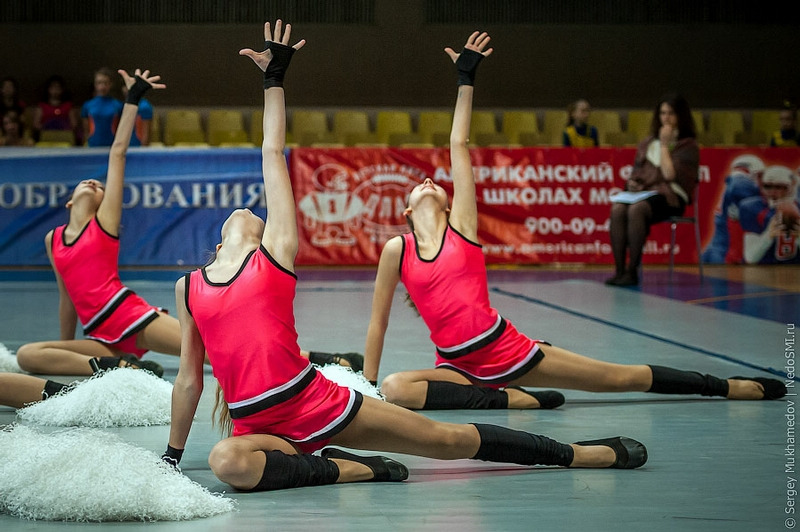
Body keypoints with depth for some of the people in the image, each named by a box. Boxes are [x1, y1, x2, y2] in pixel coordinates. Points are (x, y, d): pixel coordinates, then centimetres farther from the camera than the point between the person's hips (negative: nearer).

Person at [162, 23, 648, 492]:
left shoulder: (275, 253, 5)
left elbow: (273, 155, 7)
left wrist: (275, 79, 10)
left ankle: (588, 453, 13)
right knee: (227, 461, -36)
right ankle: (356, 469, -16)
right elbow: (189, 378, 16)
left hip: (318, 401, -1)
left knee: (449, 438, 2)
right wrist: (172, 455, 17)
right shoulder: (188, 288, 11)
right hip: (259, 429, 1)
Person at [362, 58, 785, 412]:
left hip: (508, 348, 0)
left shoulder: (462, 227, 3)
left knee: (624, 377, 3)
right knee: (393, 389, -30)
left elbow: (459, 146, 4)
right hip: (459, 367, 0)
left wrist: (466, 81, 5)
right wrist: (366, 385, 6)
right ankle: (506, 399, -20)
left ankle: (732, 387, 17)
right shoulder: (397, 250, 3)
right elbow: (378, 321, 8)